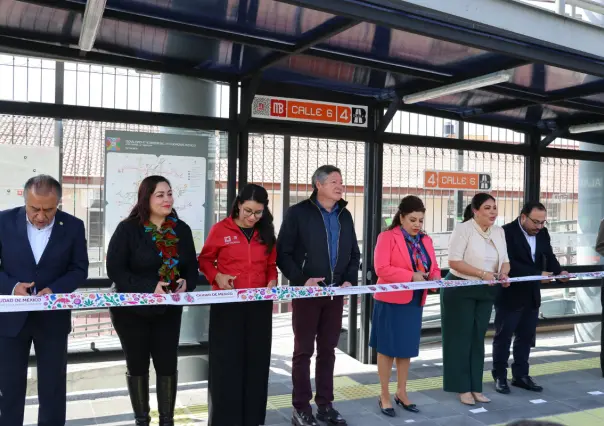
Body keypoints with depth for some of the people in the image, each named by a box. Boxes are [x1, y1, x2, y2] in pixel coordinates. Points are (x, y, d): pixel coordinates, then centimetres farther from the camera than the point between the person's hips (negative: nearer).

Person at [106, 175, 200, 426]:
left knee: (168, 365, 5)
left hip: (169, 309, 3)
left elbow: (192, 268, 6)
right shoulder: (128, 229, -11)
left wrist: (186, 284, -17)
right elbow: (115, 269, -16)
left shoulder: (182, 229, 1)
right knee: (137, 366, 10)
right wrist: (149, 288, -26)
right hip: (131, 309, -3)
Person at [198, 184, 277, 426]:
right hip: (227, 304, -3)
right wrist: (216, 276, -14)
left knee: (256, 360, 8)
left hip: (259, 305, 4)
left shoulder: (266, 233, 7)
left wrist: (272, 281, -5)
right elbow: (205, 260, 4)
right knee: (226, 361, 0)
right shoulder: (220, 229, -4)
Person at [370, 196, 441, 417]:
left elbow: (434, 268, 13)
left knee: (407, 348, 15)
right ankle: (384, 395, 17)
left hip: (414, 302, 6)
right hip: (391, 301, -6)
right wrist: (411, 276, -25)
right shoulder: (387, 237, -10)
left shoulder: (425, 241, 10)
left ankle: (401, 392, 29)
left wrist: (434, 278, -11)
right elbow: (381, 268, -19)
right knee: (387, 348, 5)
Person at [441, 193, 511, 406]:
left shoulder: (499, 231, 7)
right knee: (461, 338, 1)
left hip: (486, 292, 6)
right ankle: (463, 388, 13)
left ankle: (475, 387, 22)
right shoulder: (463, 229, -14)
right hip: (460, 291, -6)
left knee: (478, 338, 12)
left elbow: (505, 260, 10)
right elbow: (454, 261, -20)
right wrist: (482, 273, -25)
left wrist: (503, 273, -12)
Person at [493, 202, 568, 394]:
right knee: (503, 336, 4)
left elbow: (549, 256, 5)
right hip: (509, 295, -7)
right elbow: (509, 264, -24)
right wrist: (538, 274, -28)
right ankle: (500, 376, 15)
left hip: (531, 295, 7)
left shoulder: (543, 233, 5)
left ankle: (520, 375, 24)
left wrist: (559, 271, -15)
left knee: (526, 336, 13)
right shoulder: (507, 232, -18)